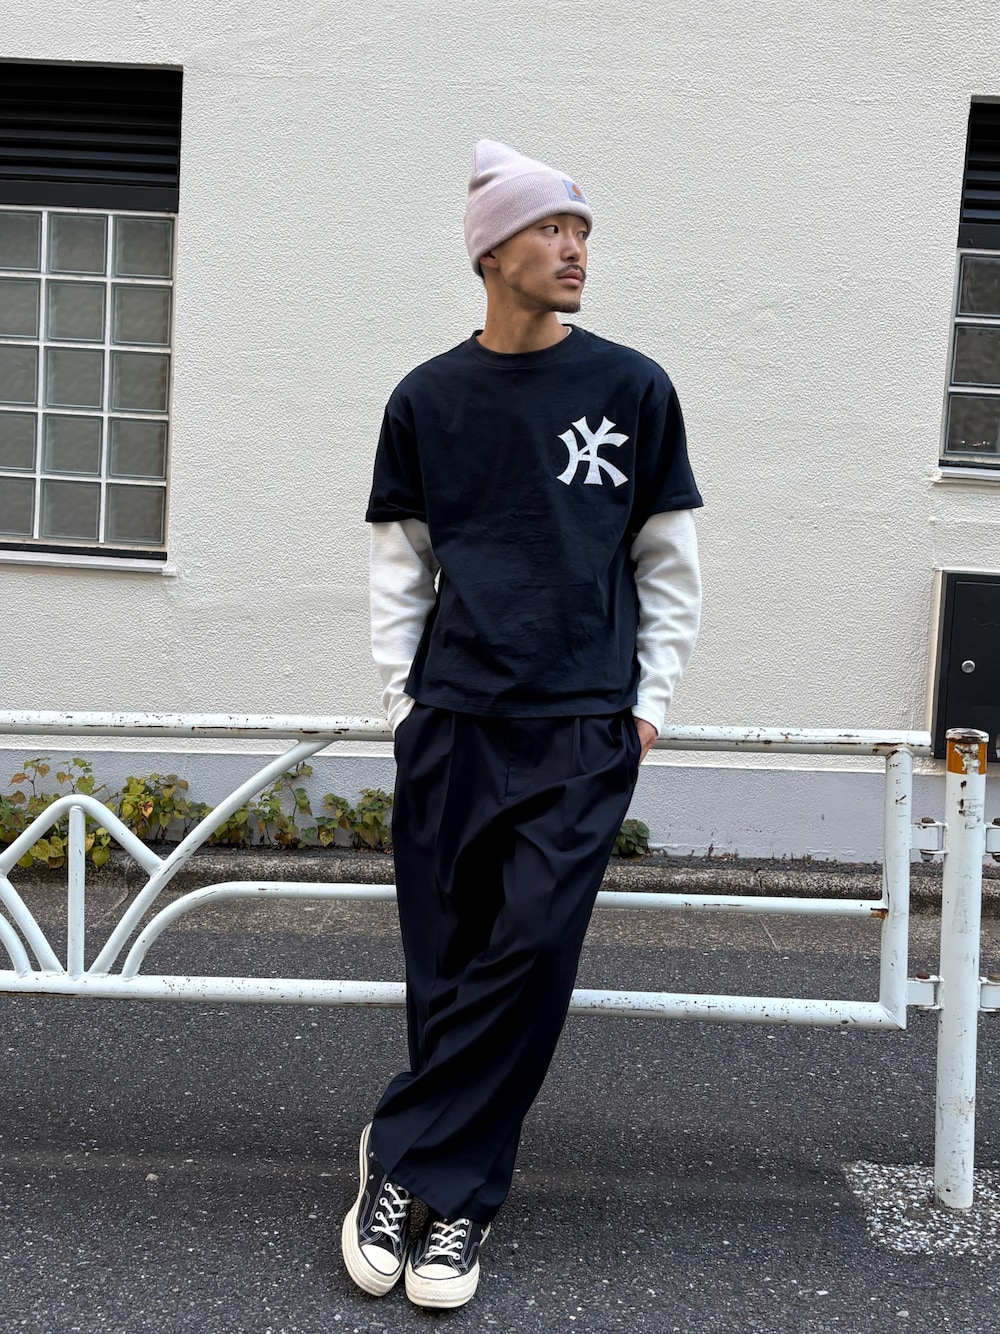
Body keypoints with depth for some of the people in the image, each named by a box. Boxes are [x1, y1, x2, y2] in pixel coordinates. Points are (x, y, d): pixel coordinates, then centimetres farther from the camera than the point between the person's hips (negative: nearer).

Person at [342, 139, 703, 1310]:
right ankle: (457, 1196, 20)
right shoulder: (427, 400, 7)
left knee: (532, 950, -10)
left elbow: (668, 564, 8)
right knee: (447, 963, 4)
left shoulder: (633, 389, 5)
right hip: (454, 721, 1)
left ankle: (404, 1160, 7)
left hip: (586, 727, -1)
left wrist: (651, 701, 3)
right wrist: (402, 697, 4)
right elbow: (398, 565, 11)